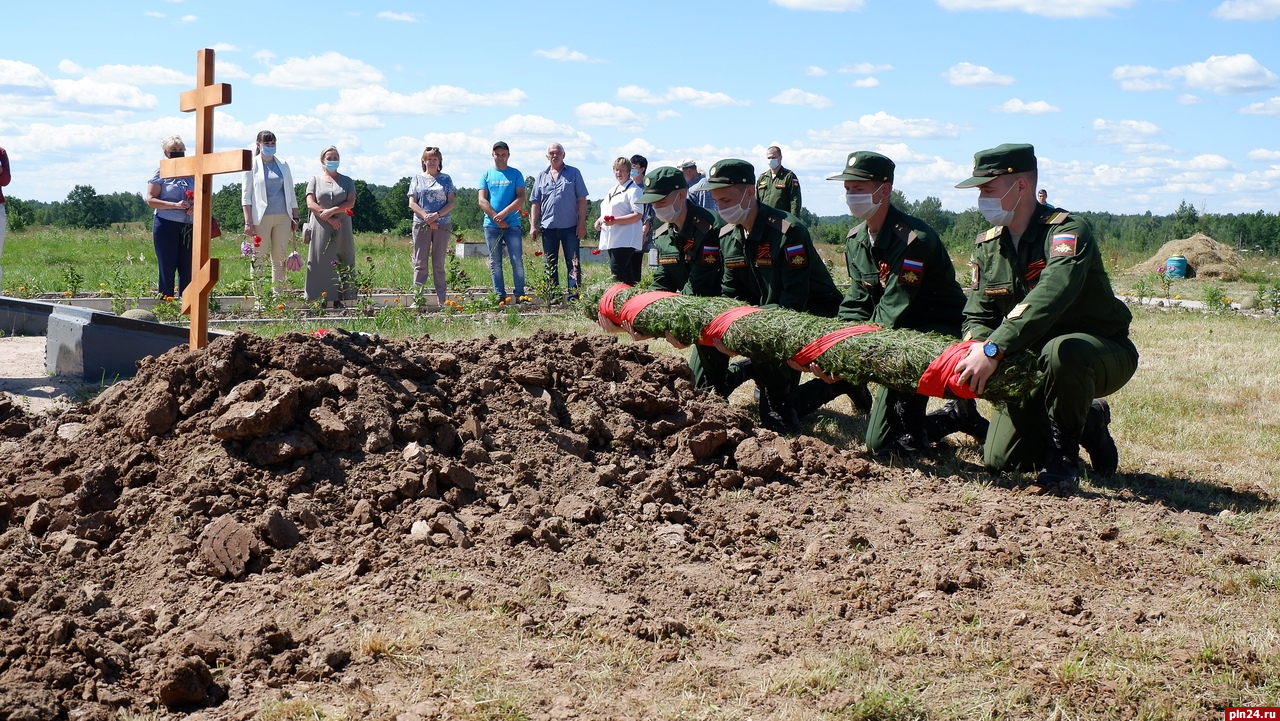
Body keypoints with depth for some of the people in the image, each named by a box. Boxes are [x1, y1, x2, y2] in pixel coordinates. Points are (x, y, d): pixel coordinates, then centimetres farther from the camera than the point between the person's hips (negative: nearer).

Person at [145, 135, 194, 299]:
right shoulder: (161, 173, 0)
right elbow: (150, 200, -6)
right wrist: (176, 205, -16)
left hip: (189, 227, 4)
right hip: (166, 225, -4)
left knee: (187, 269, 4)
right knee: (167, 268, 0)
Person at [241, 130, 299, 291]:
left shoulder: (283, 165, 14)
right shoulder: (252, 165, 3)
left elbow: (291, 193, 18)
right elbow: (246, 195, -2)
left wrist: (295, 217, 11)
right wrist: (248, 222, -10)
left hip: (283, 217, 4)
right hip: (261, 217, -4)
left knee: (280, 258, 4)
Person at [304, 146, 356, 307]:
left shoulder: (347, 181, 13)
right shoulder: (315, 181, 10)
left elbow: (351, 203, 1)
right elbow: (310, 204, -1)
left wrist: (332, 211, -14)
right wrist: (329, 219, -12)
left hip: (342, 230, 1)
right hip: (321, 229, -1)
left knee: (341, 264, -1)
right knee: (321, 264, -5)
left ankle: (339, 300, 0)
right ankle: (321, 299, -6)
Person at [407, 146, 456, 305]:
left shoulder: (446, 179, 10)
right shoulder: (417, 179, 9)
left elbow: (451, 203, 3)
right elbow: (412, 203, 3)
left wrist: (436, 215, -13)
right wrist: (426, 217, -11)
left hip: (442, 225, 0)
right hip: (421, 225, 0)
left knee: (439, 264, 4)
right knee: (420, 263, -2)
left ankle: (442, 301, 4)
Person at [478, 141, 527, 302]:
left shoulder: (515, 174, 7)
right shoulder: (486, 175, 9)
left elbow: (521, 198, -2)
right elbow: (482, 201, 2)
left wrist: (504, 213, -13)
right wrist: (496, 218, -9)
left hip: (512, 224, -1)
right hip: (491, 225, 1)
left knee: (517, 260, -6)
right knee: (495, 263, 4)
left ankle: (520, 295, -1)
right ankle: (500, 296, 9)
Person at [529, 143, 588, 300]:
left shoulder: (574, 173, 4)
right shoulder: (541, 177, 12)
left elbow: (581, 200, 1)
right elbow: (535, 203, 12)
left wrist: (582, 223, -7)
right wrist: (533, 225, 4)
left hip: (570, 227, -3)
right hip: (548, 227, 3)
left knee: (573, 263, -4)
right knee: (550, 265, 8)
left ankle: (574, 296, -5)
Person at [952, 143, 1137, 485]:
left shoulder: (1066, 231, -22)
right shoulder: (987, 245, 2)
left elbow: (1049, 298, -40)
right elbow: (977, 315, 1)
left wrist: (994, 350, -49)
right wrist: (980, 348, -24)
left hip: (1106, 354, -7)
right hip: (1032, 365, 7)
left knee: (1061, 352, -41)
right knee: (998, 460, -2)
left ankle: (1064, 450, -14)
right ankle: (1088, 422, 23)